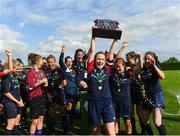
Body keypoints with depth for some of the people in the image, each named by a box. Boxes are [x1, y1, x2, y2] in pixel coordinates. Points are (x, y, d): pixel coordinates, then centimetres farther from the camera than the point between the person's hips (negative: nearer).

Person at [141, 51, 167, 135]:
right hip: (147, 96, 6)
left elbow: (162, 76, -26)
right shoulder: (143, 69, 7)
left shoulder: (155, 67, -7)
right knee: (145, 121, 12)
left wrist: (154, 65, -24)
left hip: (157, 96, -6)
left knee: (157, 122, -15)